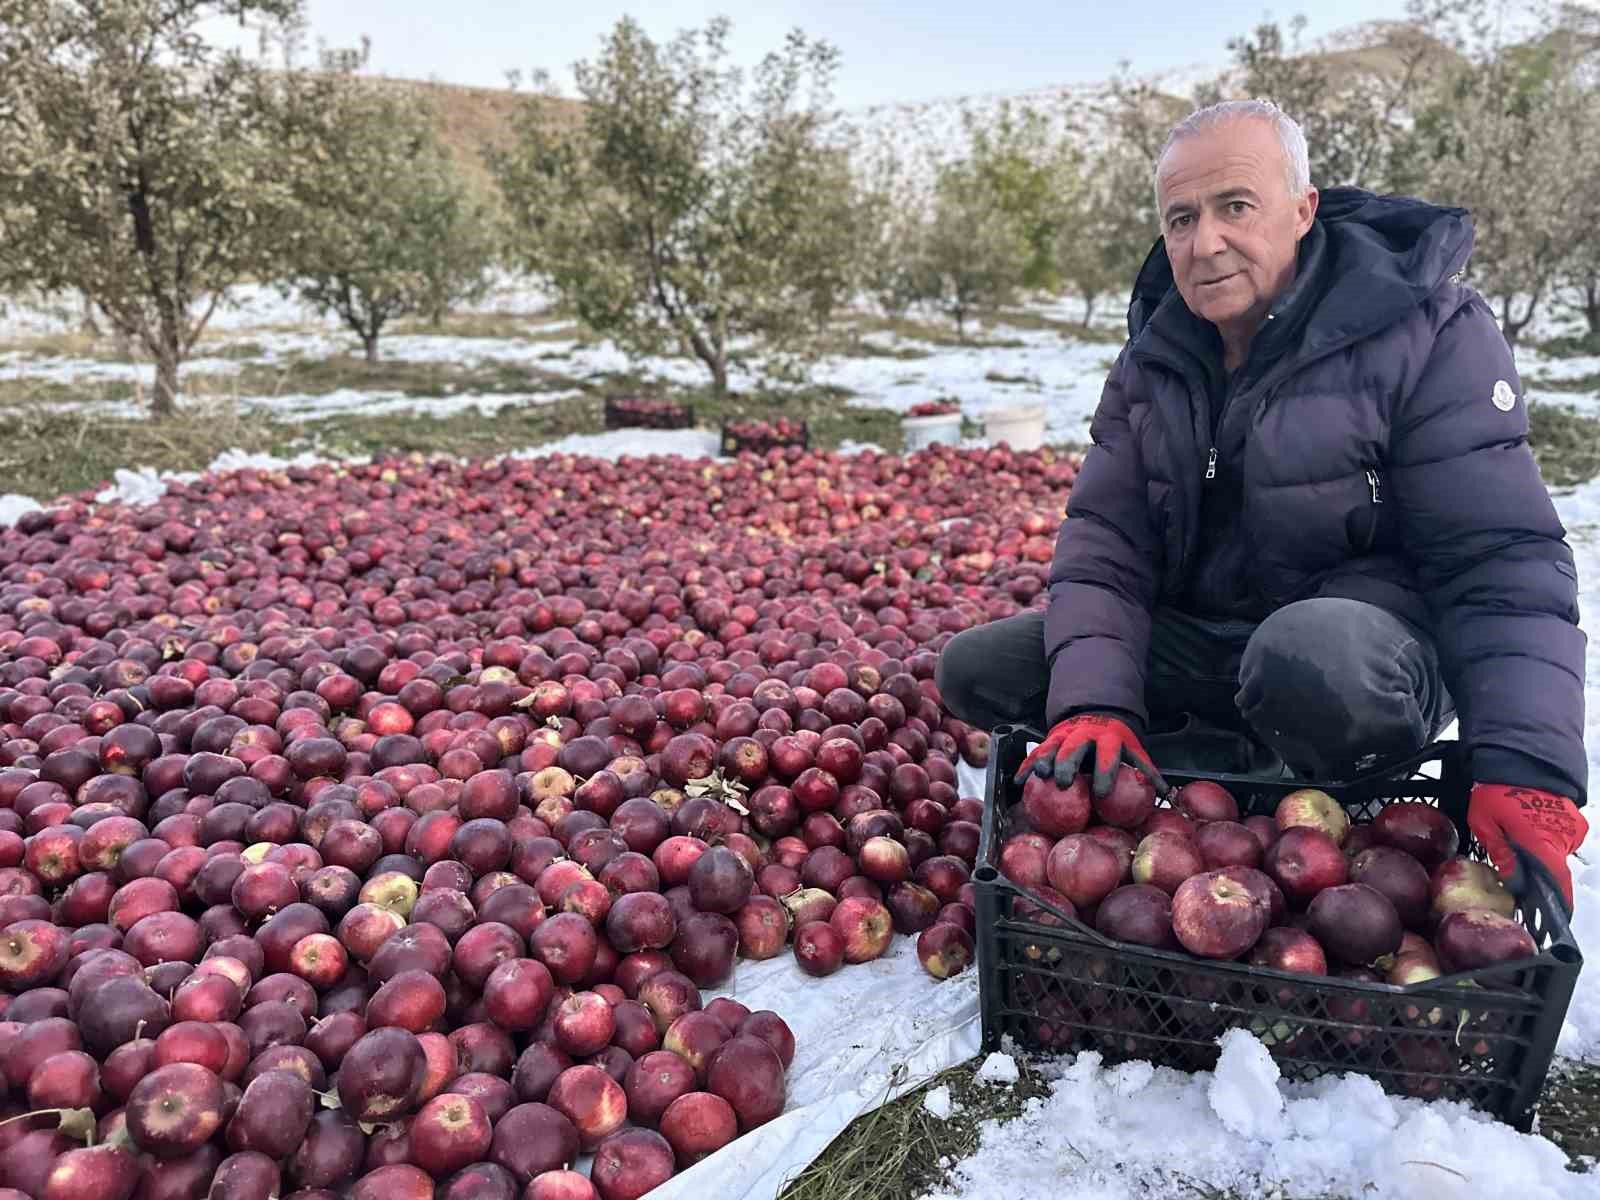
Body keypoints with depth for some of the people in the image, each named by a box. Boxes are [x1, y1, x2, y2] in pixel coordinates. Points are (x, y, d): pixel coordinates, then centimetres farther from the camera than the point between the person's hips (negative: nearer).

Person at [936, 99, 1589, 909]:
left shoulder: (1425, 332, -13)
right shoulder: (1153, 358, 1)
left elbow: (1503, 561, -16)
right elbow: (1103, 538, -5)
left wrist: (1524, 773, -27)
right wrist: (1094, 701, -22)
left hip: (1366, 643, -5)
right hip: (1198, 642, 5)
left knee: (1310, 656, -41)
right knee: (974, 670, -7)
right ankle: (1257, 767, -7)